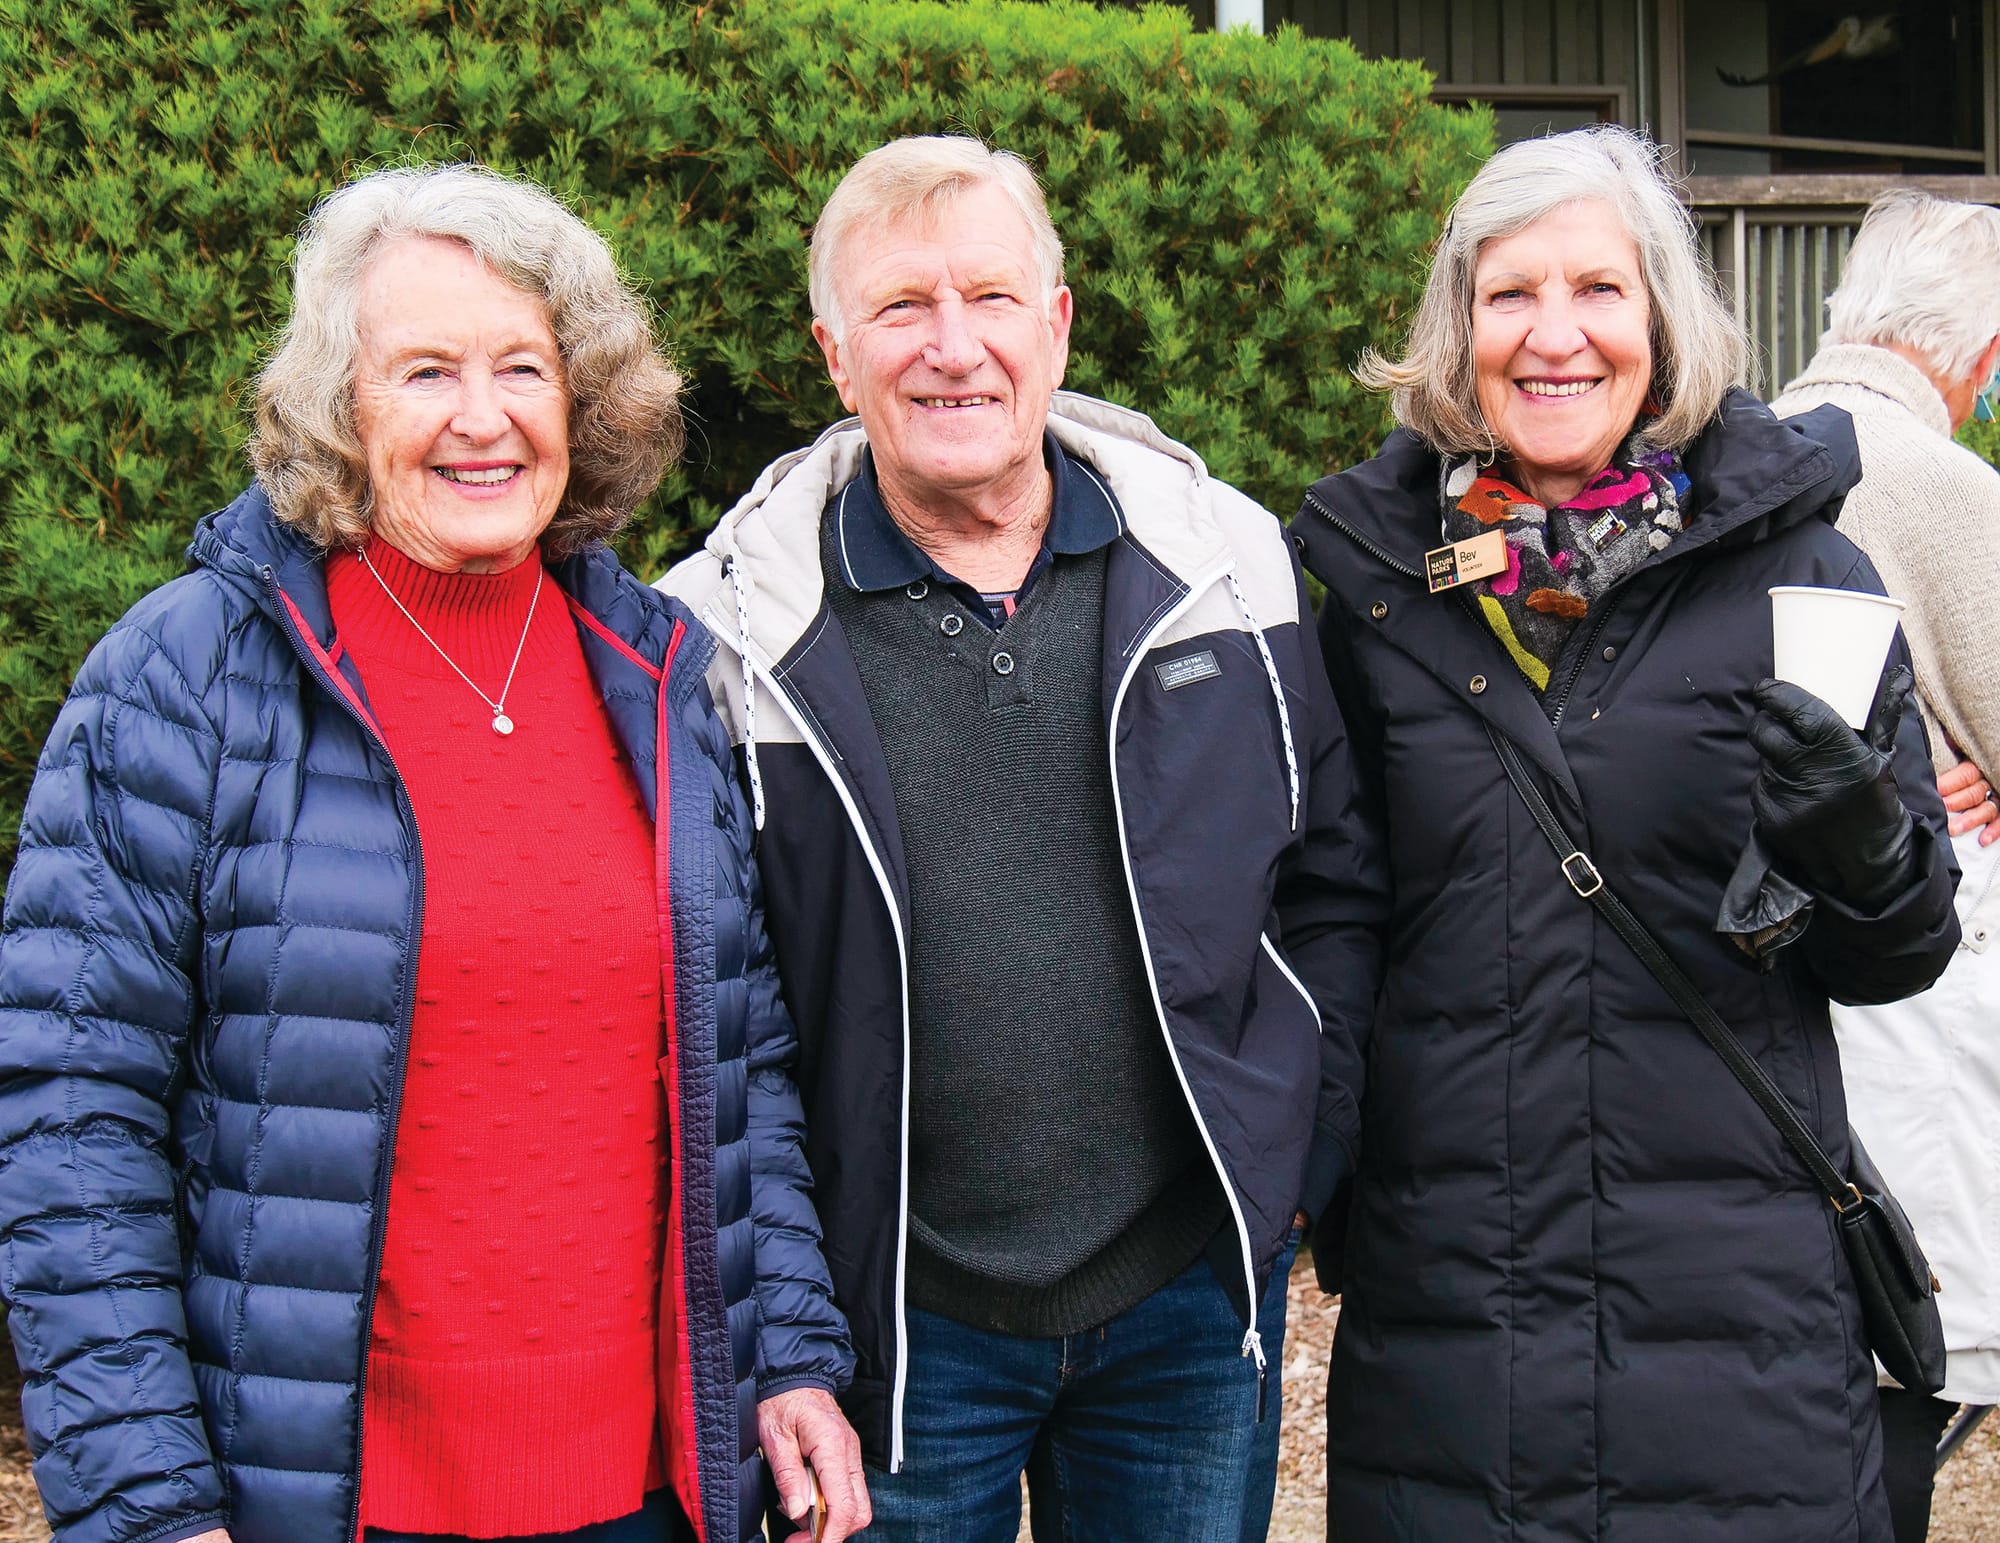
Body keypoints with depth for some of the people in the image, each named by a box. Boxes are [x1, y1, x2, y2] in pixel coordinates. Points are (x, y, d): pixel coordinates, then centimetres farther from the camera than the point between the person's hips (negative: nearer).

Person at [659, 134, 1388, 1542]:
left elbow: (1336, 882, 8)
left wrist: (1300, 1162, 2)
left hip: (1192, 1304, 2)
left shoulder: (1227, 565, 1)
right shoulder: (735, 634, -7)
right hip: (899, 1329, -2)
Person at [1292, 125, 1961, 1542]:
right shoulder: (1375, 575, 2)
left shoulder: (1795, 569, -2)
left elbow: (1901, 958, 3)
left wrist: (1861, 850, -18)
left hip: (1737, 1317, -1)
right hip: (1437, 1307, 1)